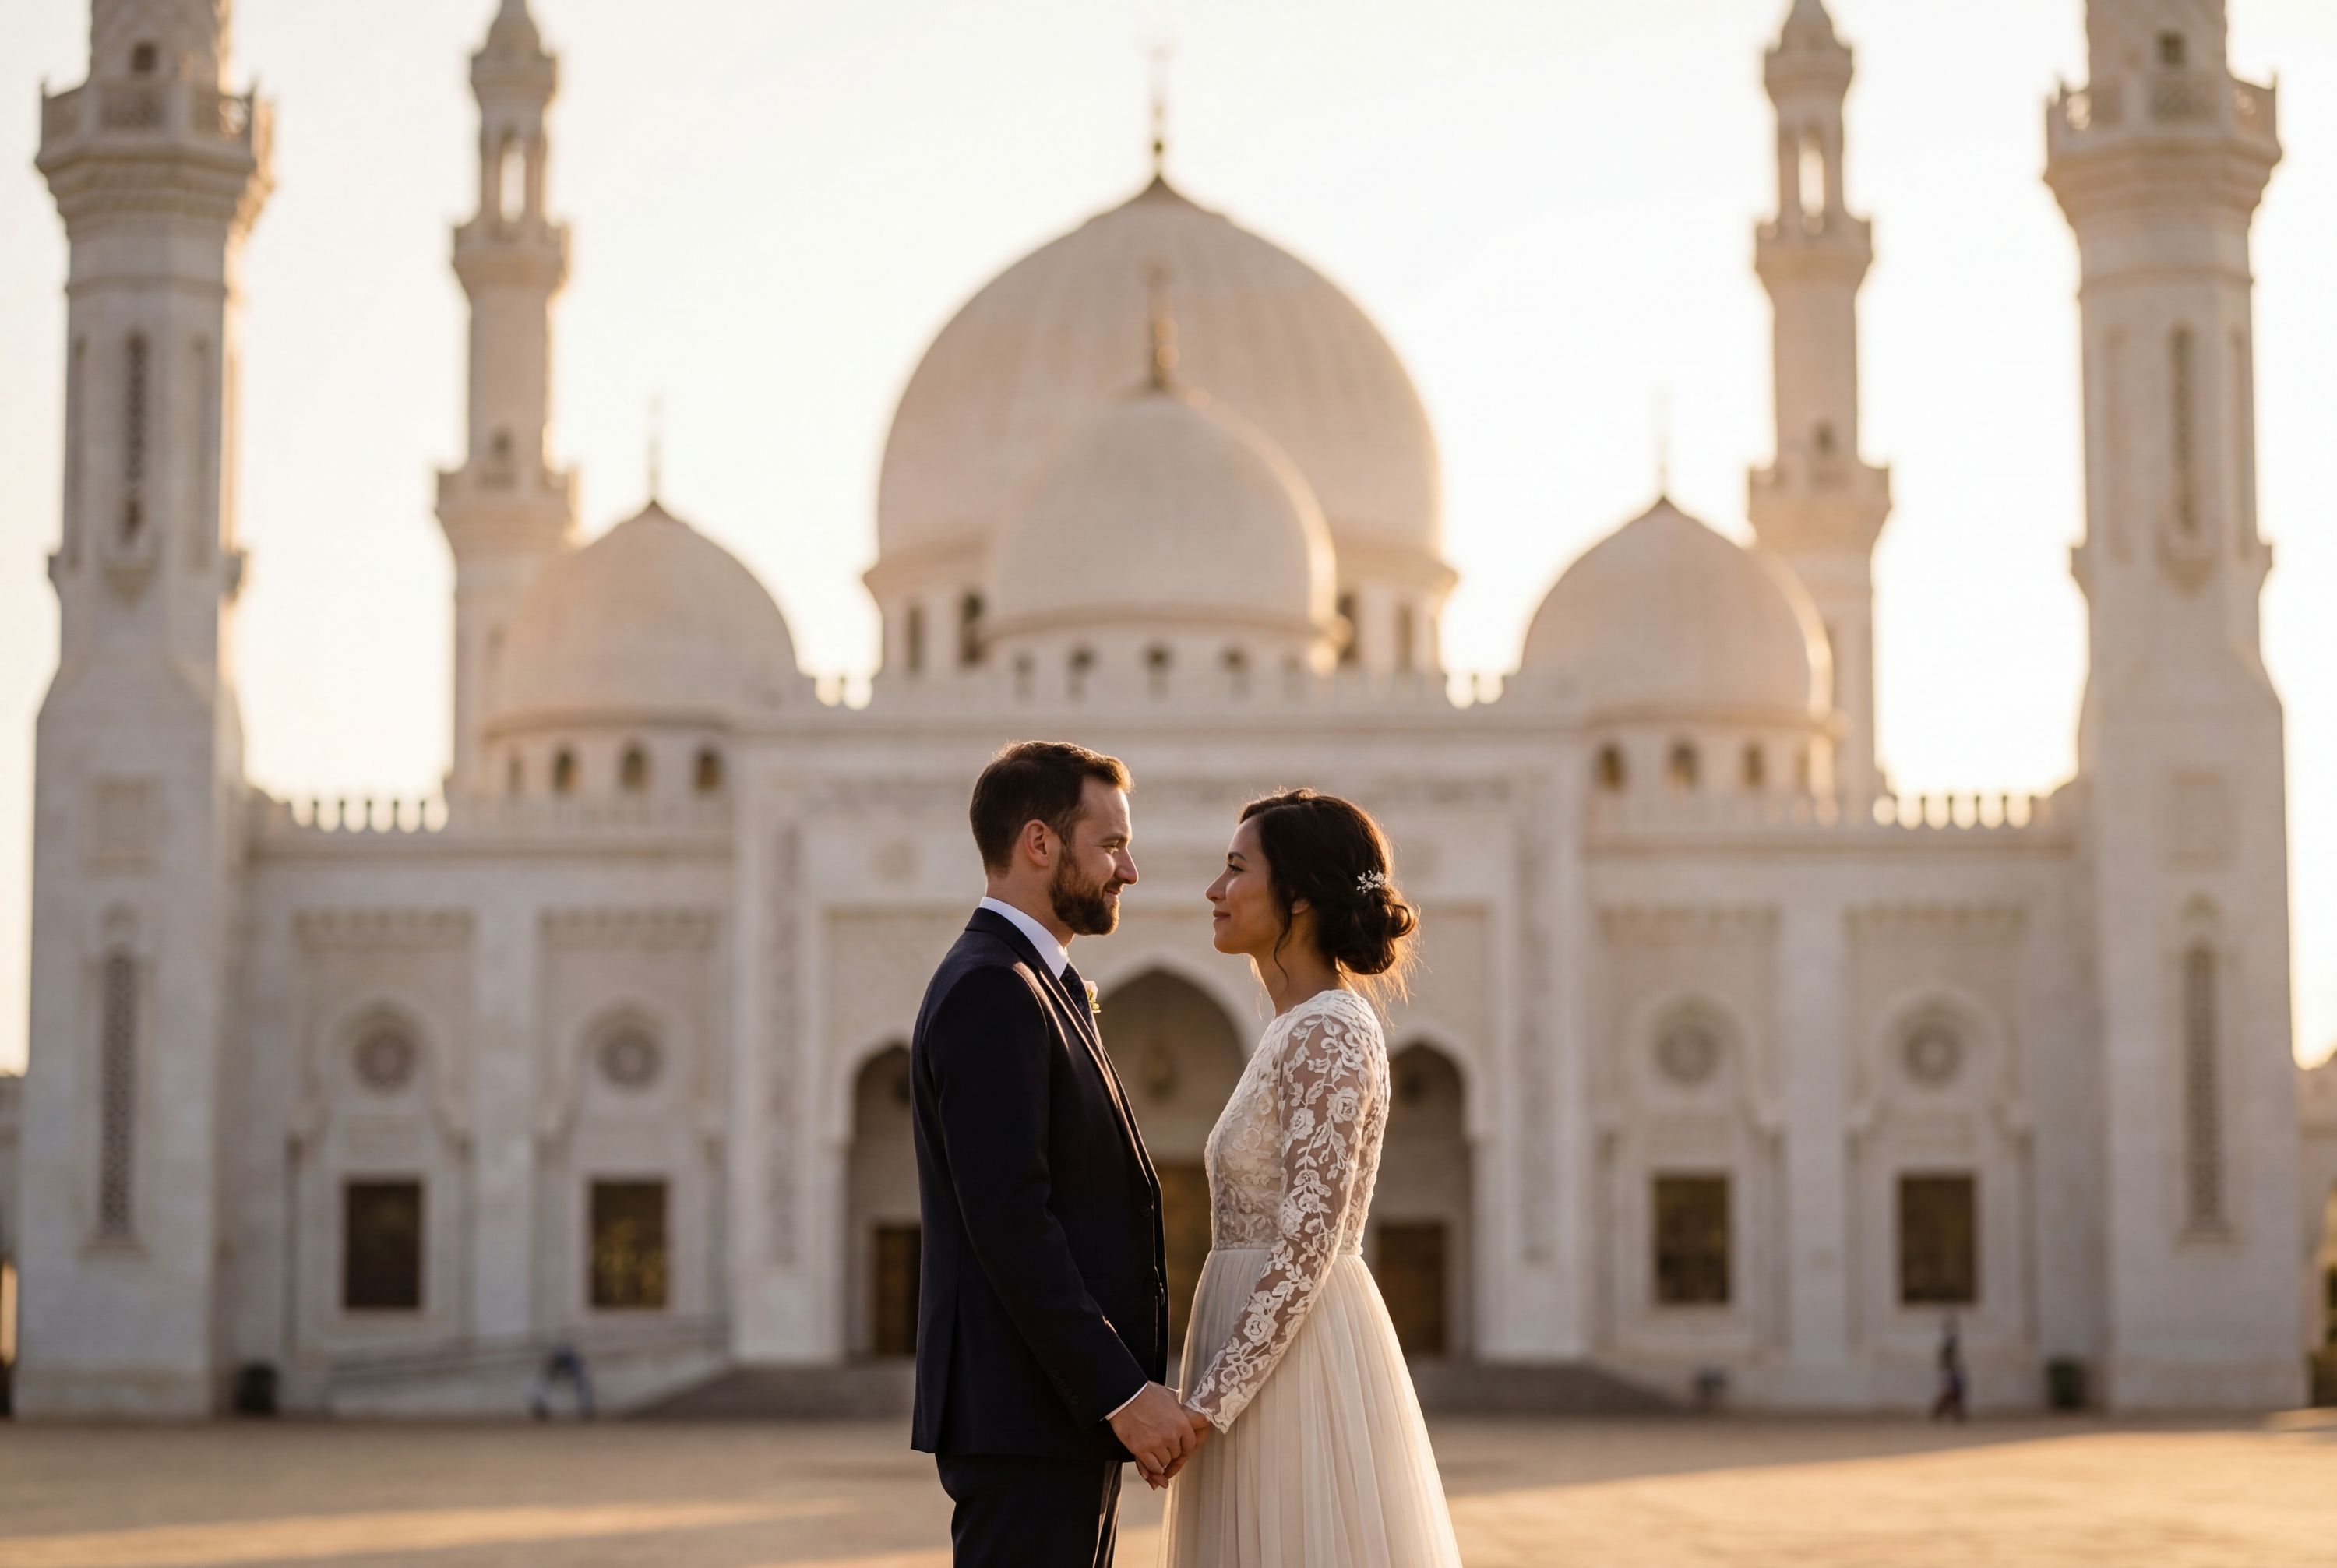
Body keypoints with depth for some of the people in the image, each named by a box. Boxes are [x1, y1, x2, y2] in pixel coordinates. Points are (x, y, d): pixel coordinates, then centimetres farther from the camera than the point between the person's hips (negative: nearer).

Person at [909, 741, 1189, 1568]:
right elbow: (1007, 1222, -21)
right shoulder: (989, 990, -14)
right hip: (1025, 1415, -10)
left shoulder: (1030, 987, 19)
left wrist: (1133, 1393, 16)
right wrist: (1123, 1392, -21)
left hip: (1076, 1405, 10)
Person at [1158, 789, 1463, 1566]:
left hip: (1296, 1359, -9)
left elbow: (1307, 1245, -20)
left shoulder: (1327, 1034, -15)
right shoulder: (1300, 1029, 15)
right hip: (1275, 1351, 9)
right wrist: (1211, 1398, 18)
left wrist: (1207, 1405, -20)